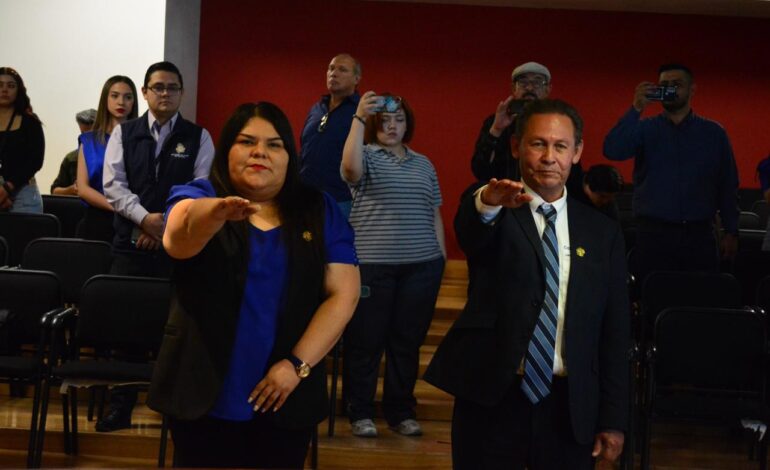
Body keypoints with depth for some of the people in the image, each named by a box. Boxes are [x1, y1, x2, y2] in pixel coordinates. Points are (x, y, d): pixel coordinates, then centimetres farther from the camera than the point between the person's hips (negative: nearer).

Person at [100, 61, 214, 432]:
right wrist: (145, 218, -15)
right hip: (131, 243, 1)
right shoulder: (123, 133, 8)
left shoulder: (198, 137, 5)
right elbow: (113, 184, -1)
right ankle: (120, 407, 11)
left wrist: (167, 224, -13)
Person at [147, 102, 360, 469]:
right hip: (204, 394, -1)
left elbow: (343, 292, -1)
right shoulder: (196, 198, -2)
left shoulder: (319, 211, 4)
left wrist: (298, 364, -11)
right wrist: (218, 211, -47)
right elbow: (178, 237, -25)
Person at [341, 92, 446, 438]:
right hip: (371, 264, -4)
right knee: (366, 340, 1)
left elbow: (434, 213, 18)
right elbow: (350, 167, -23)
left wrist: (441, 254, 12)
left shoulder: (423, 164, 16)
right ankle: (360, 413, 11)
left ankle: (400, 411, 18)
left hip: (421, 265, 4)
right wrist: (359, 117, -25)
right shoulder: (366, 155, 2)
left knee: (408, 340, 8)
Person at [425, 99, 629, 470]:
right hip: (492, 398, -2)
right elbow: (470, 229, -25)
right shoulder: (491, 210, 0)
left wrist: (613, 419, 4)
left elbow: (614, 334, 8)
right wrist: (488, 201, -48)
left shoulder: (602, 233, 8)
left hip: (569, 407, 2)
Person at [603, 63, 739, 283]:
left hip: (699, 234, 1)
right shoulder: (645, 129, 8)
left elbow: (728, 186, 10)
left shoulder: (713, 133, 10)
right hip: (654, 234, -1)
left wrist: (731, 232, 4)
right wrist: (636, 109, -17)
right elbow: (612, 151, -11)